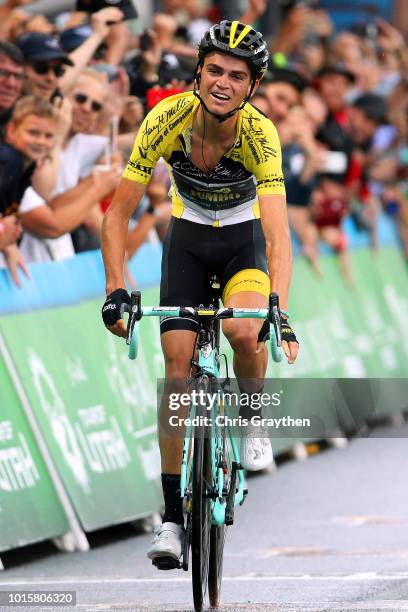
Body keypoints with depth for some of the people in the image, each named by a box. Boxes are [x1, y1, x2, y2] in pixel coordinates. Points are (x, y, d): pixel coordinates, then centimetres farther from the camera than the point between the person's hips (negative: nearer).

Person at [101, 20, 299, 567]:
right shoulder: (167, 119, -27)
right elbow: (119, 213, -22)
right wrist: (116, 290, -32)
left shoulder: (260, 133, -31)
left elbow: (278, 234, -39)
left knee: (245, 332, -32)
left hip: (244, 239, -2)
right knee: (178, 368, -8)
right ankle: (173, 516, -1)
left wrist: (280, 312, -52)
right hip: (188, 239, 2)